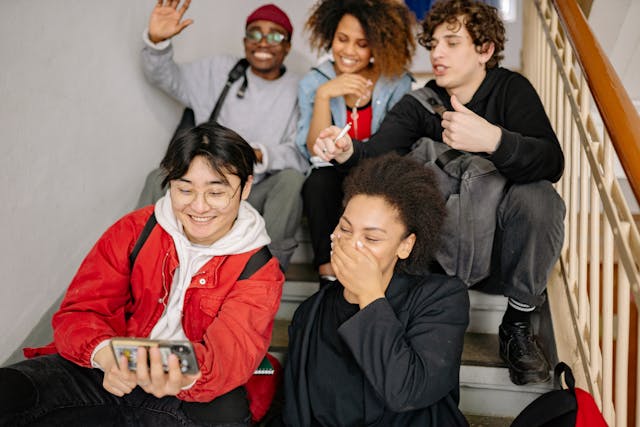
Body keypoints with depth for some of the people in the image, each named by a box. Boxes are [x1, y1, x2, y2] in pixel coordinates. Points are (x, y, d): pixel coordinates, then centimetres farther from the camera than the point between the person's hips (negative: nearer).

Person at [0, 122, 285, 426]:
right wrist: (105, 354, -27)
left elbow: (233, 347, -20)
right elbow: (79, 311, -2)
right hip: (106, 374, 1)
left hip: (189, 395, 0)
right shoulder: (133, 230, 2)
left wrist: (186, 374, -45)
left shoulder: (259, 271, -4)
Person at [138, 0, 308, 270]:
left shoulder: (297, 91, -2)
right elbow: (167, 77, 9)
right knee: (159, 178, -22)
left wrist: (260, 155, -31)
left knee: (292, 179, -30)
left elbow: (302, 155, -12)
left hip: (259, 195, -2)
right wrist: (156, 40, -12)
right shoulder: (220, 71, 7)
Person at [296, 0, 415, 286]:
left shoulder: (398, 83, -2)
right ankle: (328, 274, -26)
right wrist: (323, 94, -22)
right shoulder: (313, 82, 0)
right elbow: (316, 150, -9)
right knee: (319, 181, -31)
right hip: (331, 182, 1)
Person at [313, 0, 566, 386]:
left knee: (538, 196, -31)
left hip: (500, 245, -2)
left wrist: (494, 140, -44)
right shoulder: (420, 103, 1)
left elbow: (552, 162, -25)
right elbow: (378, 151, -17)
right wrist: (348, 152, -40)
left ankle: (518, 325, -9)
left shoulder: (511, 90, -7)